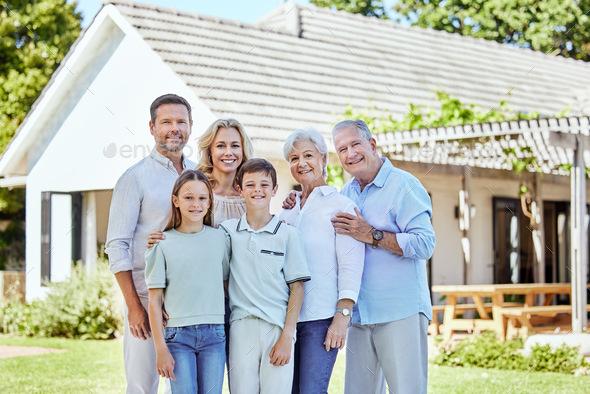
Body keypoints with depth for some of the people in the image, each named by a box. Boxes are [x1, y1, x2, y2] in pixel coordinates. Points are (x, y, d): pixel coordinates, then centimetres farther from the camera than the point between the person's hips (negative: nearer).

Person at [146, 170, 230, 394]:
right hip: (178, 335, -2)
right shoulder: (163, 244, 0)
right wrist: (161, 349, -5)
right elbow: (155, 300, 0)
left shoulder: (220, 239, 7)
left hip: (214, 334, 2)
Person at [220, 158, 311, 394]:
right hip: (241, 328, 2)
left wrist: (287, 337, -6)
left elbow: (297, 288, 1)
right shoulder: (227, 231, 8)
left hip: (278, 329, -1)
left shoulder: (288, 235, 2)